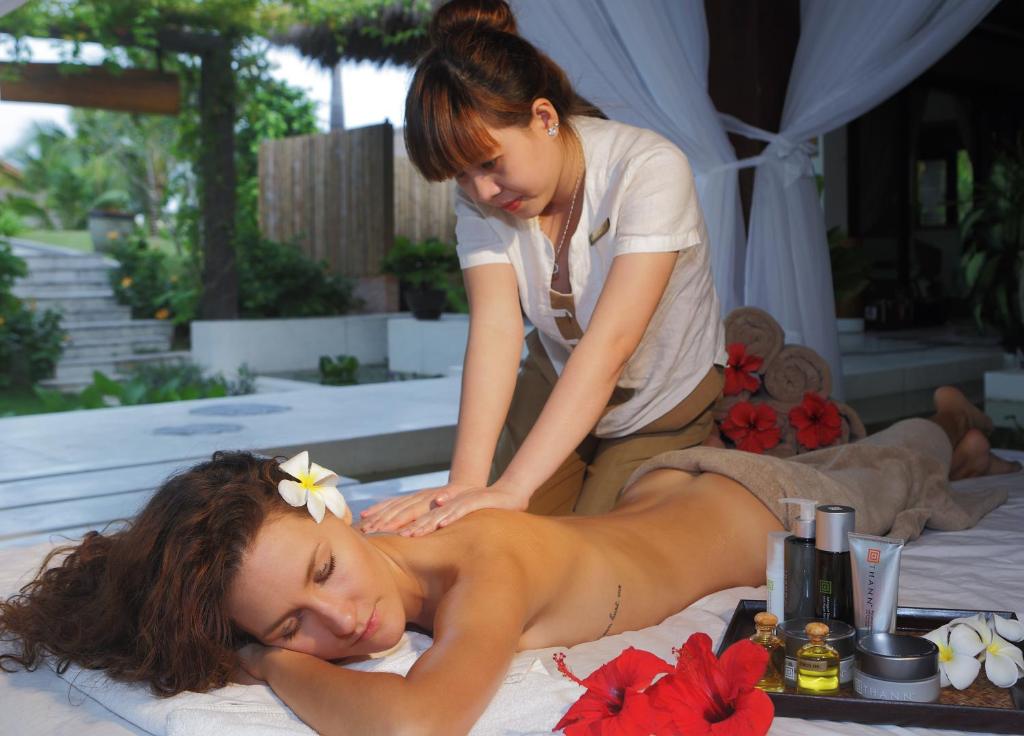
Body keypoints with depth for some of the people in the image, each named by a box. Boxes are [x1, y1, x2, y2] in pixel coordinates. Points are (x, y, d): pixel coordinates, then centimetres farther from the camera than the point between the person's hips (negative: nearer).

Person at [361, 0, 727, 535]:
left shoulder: (650, 169, -29)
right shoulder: (480, 198, -15)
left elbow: (609, 343, -38)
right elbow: (494, 327, -28)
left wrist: (514, 487, -45)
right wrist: (466, 480, -43)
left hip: (662, 409, -3)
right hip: (554, 384, 3)